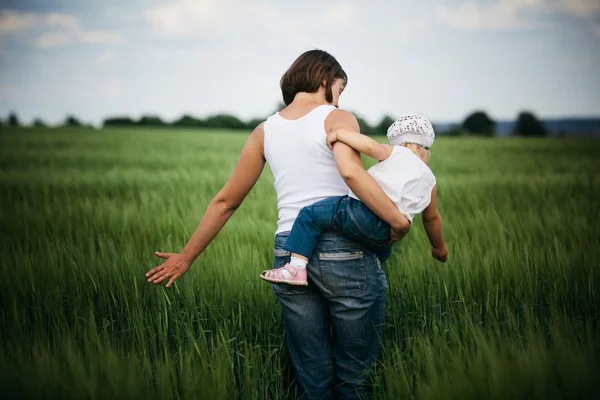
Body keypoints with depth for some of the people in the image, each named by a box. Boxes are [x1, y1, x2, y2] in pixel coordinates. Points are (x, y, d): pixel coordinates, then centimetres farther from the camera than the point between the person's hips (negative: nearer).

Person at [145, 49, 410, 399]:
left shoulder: (265, 131, 12)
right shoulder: (338, 119, -2)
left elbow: (225, 202, 15)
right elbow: (350, 172, -25)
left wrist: (187, 256, 23)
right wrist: (397, 219, -16)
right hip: (344, 252, -5)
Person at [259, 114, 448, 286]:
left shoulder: (396, 153, 11)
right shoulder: (429, 180, 25)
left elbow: (371, 146, -11)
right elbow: (432, 219, 36)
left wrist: (339, 133, 1)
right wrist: (439, 247, 52)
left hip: (365, 211, -6)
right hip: (384, 236, 7)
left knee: (309, 215, -3)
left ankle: (296, 267, -16)